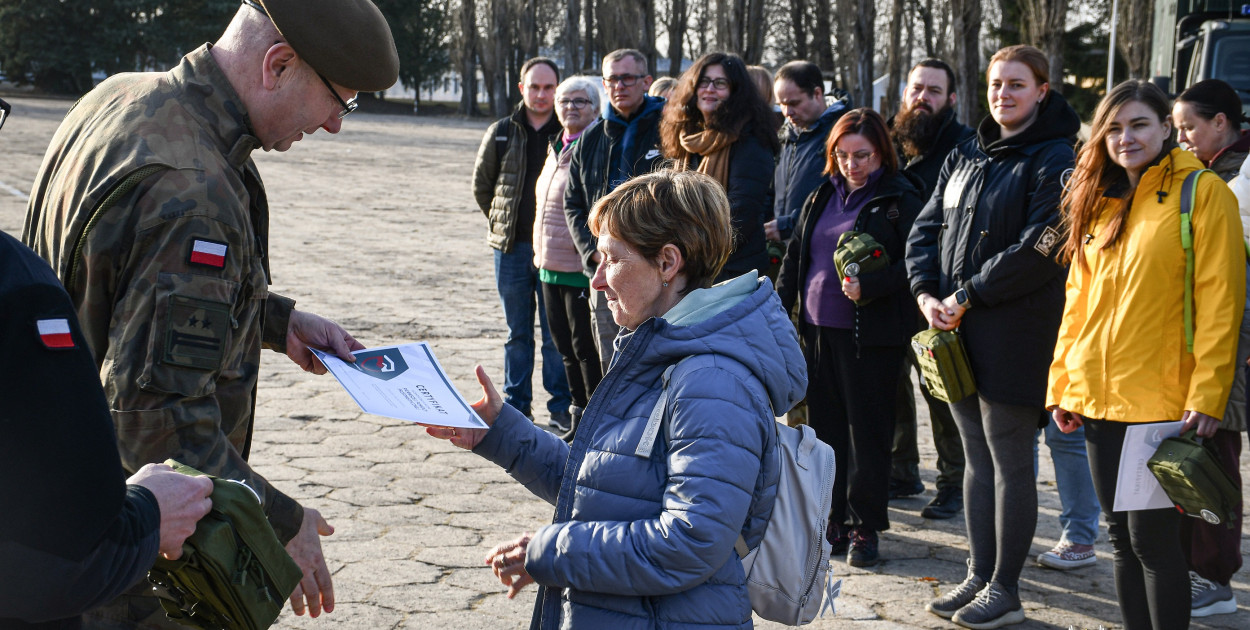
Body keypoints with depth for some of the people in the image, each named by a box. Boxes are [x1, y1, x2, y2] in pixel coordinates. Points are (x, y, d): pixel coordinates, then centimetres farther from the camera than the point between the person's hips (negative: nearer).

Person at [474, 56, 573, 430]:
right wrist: (501, 222, 13)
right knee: (518, 333, 11)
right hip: (511, 248, 3)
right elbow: (481, 185, 17)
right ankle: (515, 404, 19)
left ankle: (561, 406, 9)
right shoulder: (501, 133, 6)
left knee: (556, 332, 0)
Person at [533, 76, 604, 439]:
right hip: (551, 265, 9)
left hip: (581, 268, -9)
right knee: (564, 344, 14)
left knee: (585, 346, -2)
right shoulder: (557, 148, 15)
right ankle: (578, 412, 25)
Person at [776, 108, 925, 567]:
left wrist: (869, 286, -22)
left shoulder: (901, 199, -5)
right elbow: (794, 256, 19)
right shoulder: (823, 197, 14)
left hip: (871, 336, -6)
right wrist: (781, 309, 12)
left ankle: (865, 526, 10)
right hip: (818, 331, 6)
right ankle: (834, 520, 20)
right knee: (826, 425, 9)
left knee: (868, 429, 1)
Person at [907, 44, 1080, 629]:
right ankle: (978, 576, 23)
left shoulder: (1054, 161, -8)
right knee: (977, 458, 13)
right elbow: (926, 228, 14)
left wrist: (967, 298, -15)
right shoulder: (964, 157, 15)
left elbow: (1038, 248, -17)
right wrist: (927, 293, -3)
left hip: (1014, 335, -7)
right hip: (958, 336, 7)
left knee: (1010, 460, 0)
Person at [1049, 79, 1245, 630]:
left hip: (1161, 400, -6)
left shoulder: (1201, 192, -5)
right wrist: (1062, 384, 12)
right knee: (1122, 536, 12)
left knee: (1152, 537, -5)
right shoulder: (1098, 202, 14)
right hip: (1099, 398, 6)